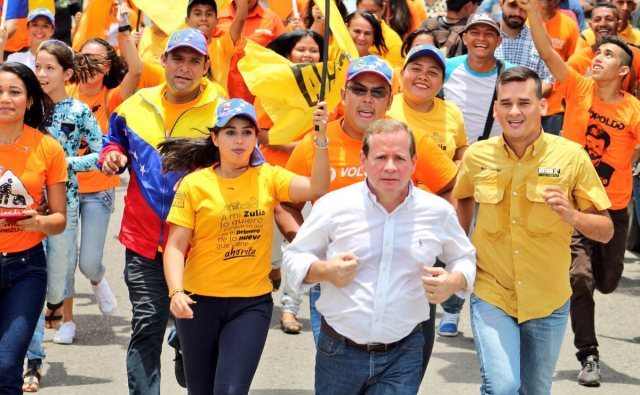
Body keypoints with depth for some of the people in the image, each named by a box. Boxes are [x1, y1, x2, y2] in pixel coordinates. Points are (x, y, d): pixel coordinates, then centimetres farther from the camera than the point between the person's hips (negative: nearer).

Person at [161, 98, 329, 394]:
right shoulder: (194, 184, -5)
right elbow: (176, 245, -7)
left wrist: (320, 138, -25)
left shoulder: (268, 177, 1)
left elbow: (316, 188, -15)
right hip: (200, 302, 0)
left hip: (252, 303, 0)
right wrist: (176, 291, -21)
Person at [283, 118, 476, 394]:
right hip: (339, 351, 0)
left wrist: (454, 282, -7)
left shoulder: (439, 212, 0)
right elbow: (294, 257, 4)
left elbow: (464, 258, 16)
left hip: (403, 354, 0)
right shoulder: (334, 206, -4)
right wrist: (324, 271, -17)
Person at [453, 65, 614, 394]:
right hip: (491, 295, -1)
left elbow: (605, 231, -6)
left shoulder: (571, 156, -10)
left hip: (548, 301, 1)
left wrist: (570, 215, -24)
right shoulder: (476, 156, -5)